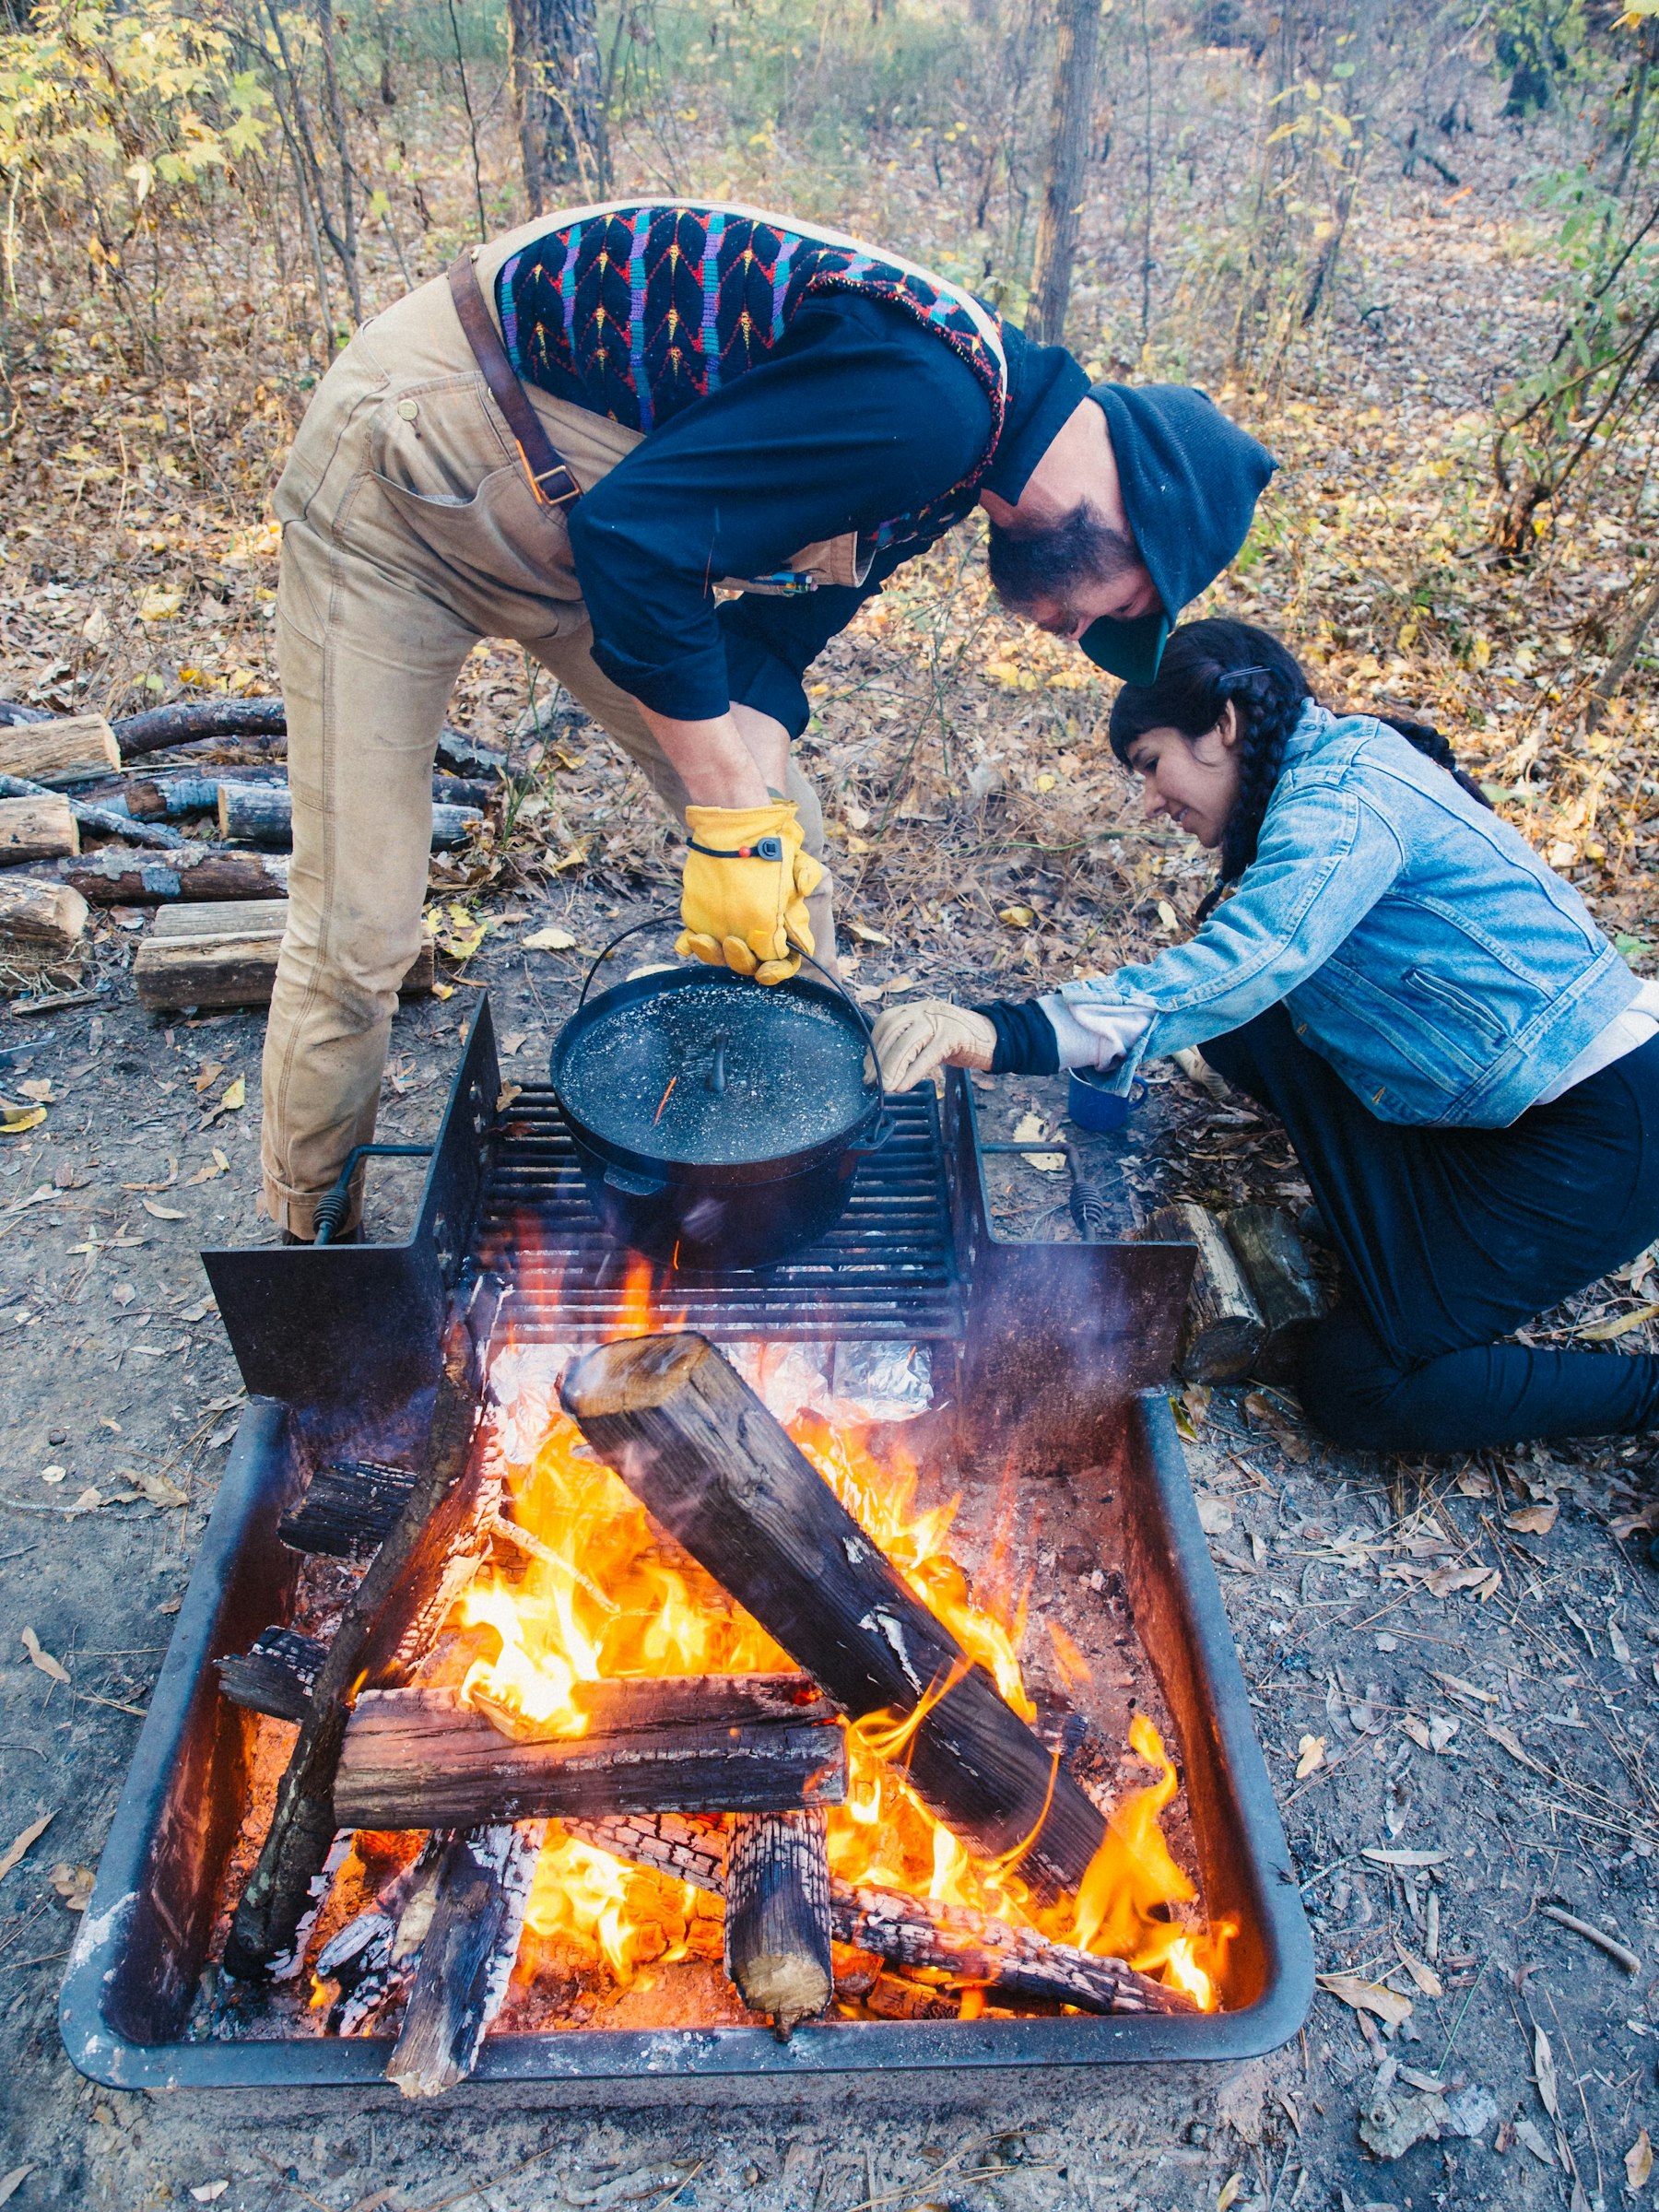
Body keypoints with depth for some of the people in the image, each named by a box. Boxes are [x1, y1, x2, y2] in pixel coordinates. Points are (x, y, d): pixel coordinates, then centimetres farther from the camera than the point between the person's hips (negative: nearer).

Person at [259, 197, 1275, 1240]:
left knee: (784, 838, 5)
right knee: (355, 935, -6)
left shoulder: (953, 457, 2)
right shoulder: (929, 400, -28)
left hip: (567, 521, 8)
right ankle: (312, 1234, 18)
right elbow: (633, 534, -31)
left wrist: (761, 822, -14)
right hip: (411, 473, -8)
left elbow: (769, 635, 2)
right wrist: (735, 820, -26)